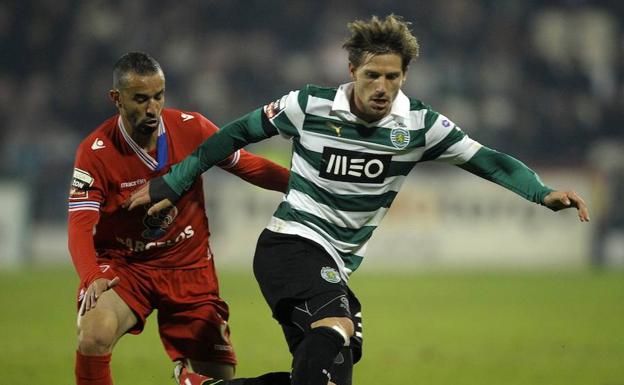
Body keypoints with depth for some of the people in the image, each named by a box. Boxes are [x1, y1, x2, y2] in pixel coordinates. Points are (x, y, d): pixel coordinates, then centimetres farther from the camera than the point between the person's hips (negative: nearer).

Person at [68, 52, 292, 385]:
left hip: (189, 267, 3)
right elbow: (80, 227, -20)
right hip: (122, 266, -3)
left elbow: (246, 166, 4)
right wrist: (92, 277, -38)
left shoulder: (191, 128, -8)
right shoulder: (95, 152, -15)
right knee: (94, 333, -34)